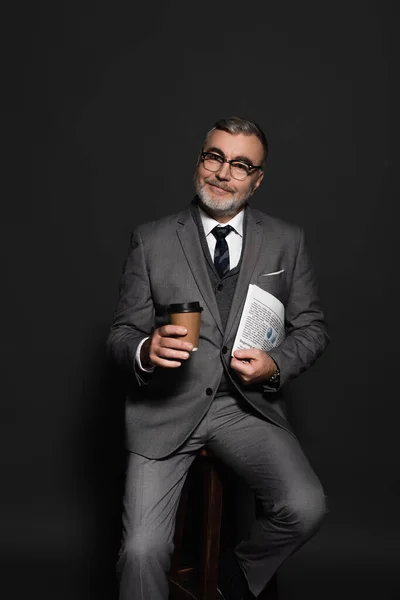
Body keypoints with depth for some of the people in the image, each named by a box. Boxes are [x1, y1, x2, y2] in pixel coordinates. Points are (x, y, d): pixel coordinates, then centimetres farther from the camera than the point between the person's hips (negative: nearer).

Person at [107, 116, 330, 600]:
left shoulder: (287, 242, 7)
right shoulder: (151, 240, 3)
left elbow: (311, 328, 11)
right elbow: (121, 333, 5)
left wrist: (276, 364, -10)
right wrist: (145, 351, -19)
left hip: (248, 405, 2)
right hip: (166, 408, -1)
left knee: (305, 508, -21)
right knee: (143, 550, -17)